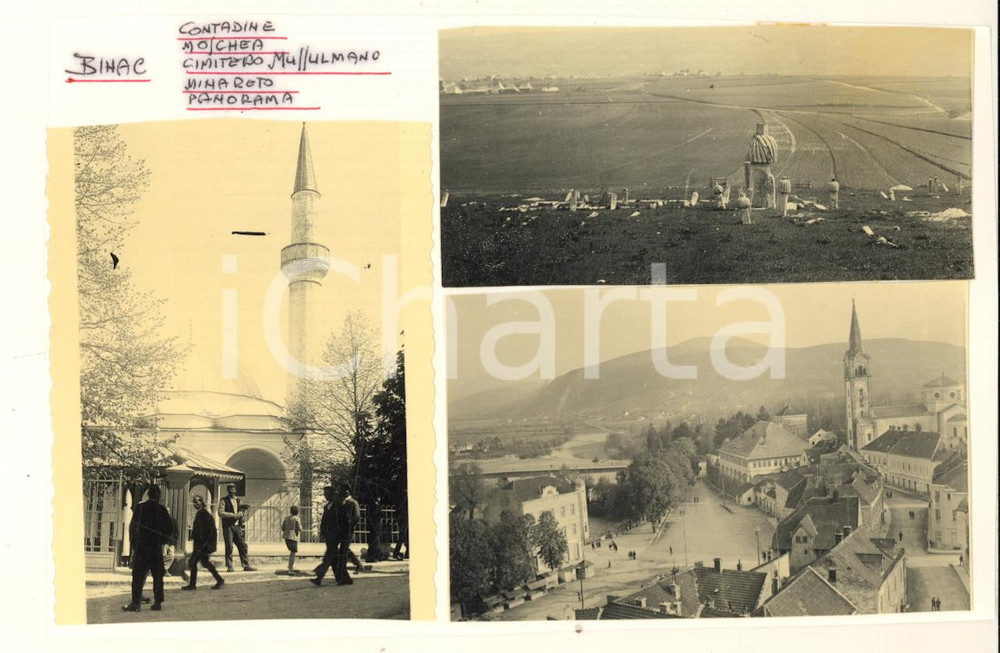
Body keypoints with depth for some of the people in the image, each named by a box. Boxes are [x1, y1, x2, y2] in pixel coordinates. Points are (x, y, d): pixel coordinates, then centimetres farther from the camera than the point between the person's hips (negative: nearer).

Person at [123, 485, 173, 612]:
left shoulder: (140, 508, -4)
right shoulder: (162, 510, 2)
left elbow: (133, 526, -2)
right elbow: (168, 529, 4)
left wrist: (133, 544, 6)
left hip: (141, 546, -2)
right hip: (157, 547, 2)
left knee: (138, 574, -1)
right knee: (158, 575, 8)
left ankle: (136, 602, -6)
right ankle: (158, 602, 9)